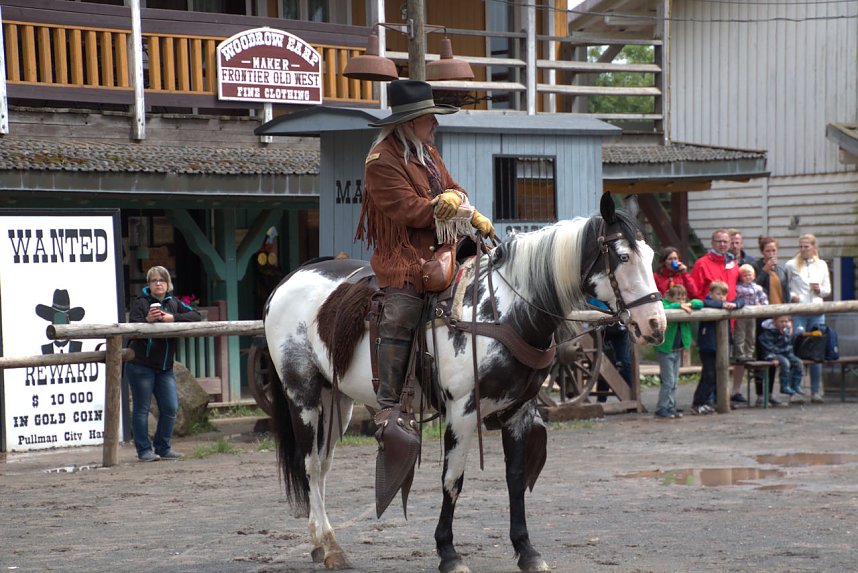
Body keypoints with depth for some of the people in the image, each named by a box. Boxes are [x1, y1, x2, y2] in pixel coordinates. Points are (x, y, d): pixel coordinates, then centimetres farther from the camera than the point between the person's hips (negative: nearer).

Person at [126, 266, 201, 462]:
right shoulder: (140, 302, -5)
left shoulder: (173, 303, 10)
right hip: (141, 365, -5)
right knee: (142, 408, -1)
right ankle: (144, 450, 4)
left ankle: (163, 448, 15)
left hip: (165, 367, 5)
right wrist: (148, 320, -37)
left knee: (170, 408, 3)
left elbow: (196, 316, -1)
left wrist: (173, 318, -16)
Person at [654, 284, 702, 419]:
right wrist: (679, 306, -27)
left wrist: (689, 304, -11)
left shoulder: (685, 307, 7)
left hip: (678, 350, 7)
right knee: (668, 381, -9)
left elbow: (700, 303, 6)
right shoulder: (664, 304, -11)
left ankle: (671, 408, 15)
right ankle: (661, 409, -2)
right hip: (666, 350, -7)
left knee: (674, 382, 10)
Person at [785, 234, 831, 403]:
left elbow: (828, 290, 18)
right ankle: (795, 383, 0)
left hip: (817, 311, 3)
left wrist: (820, 289, -3)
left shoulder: (822, 265, 13)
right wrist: (791, 295, -15)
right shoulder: (791, 265, 3)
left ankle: (815, 391, 5)